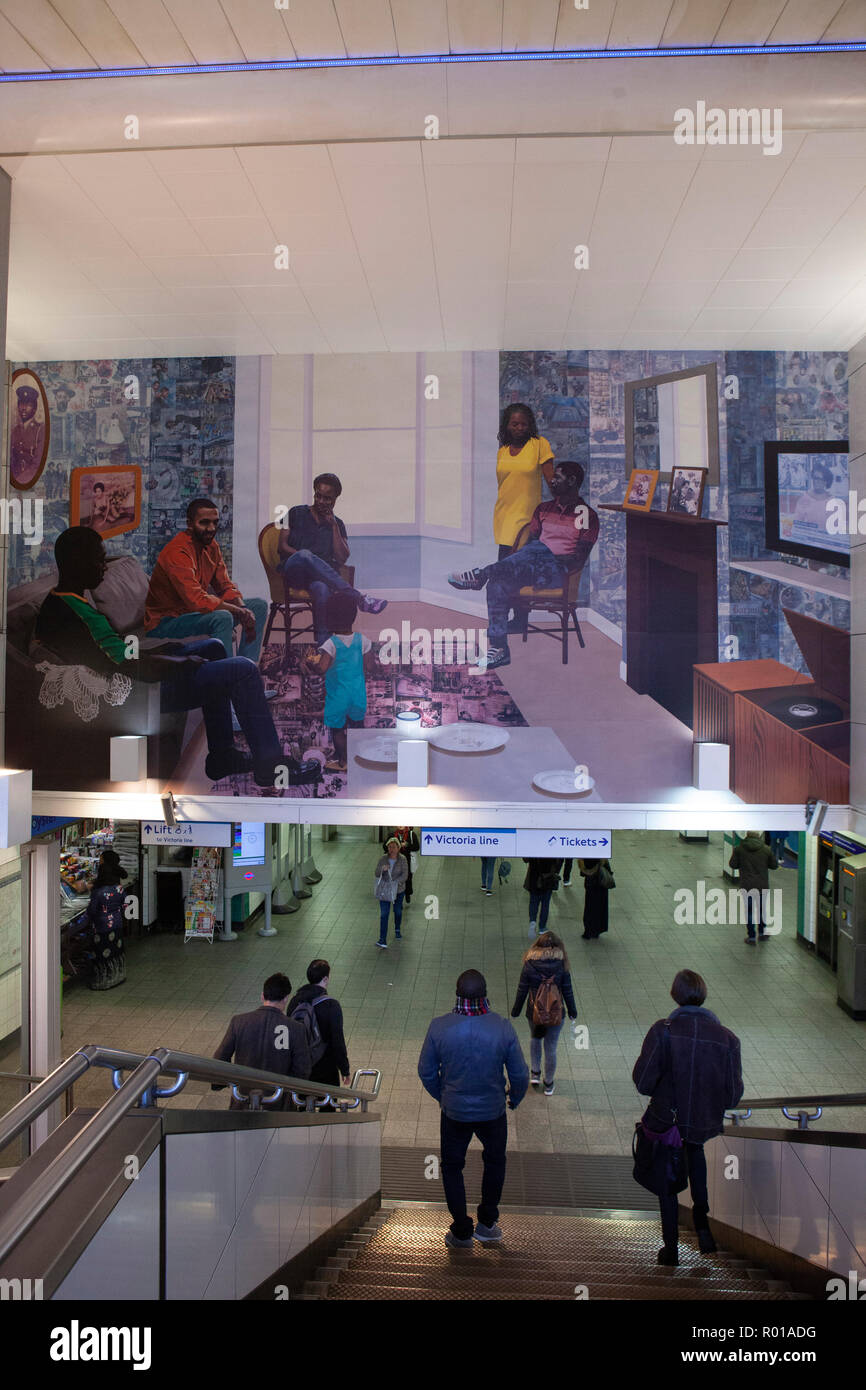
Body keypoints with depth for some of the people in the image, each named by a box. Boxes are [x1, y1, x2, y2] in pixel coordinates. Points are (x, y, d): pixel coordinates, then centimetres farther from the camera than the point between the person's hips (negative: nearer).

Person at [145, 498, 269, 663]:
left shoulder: (211, 545, 4)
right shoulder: (176, 552, -25)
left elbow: (226, 587, 7)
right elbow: (198, 601, -33)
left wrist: (244, 610, -14)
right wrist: (240, 612, -27)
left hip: (194, 612, 10)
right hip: (164, 623, -9)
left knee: (259, 605, 3)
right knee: (222, 617, -35)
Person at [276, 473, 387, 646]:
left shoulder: (337, 525, 19)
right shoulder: (296, 513, 16)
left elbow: (342, 558, 6)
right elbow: (282, 546, 8)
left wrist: (334, 526, 2)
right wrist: (303, 556, -9)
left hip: (320, 577, 1)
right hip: (292, 572, -1)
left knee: (322, 588, -40)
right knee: (304, 555, -39)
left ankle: (323, 644, -51)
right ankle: (358, 597, -42)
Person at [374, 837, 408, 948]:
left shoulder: (402, 859, -12)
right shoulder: (383, 858, -8)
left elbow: (404, 875, -17)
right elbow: (377, 873, -9)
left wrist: (396, 883, -32)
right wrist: (382, 869, -30)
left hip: (398, 890, 0)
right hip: (384, 890, 0)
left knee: (398, 911, 18)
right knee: (384, 914, -9)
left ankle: (397, 930, 47)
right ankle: (383, 940, -14)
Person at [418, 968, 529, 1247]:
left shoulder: (439, 1027, -21)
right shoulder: (503, 1027, -22)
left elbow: (426, 1072, -7)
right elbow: (520, 1074, -10)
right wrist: (514, 1099, 12)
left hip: (454, 1111, 0)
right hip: (493, 1110, 1)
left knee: (452, 1167, 23)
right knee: (495, 1161, 28)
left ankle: (462, 1231, 32)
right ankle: (487, 1224, 37)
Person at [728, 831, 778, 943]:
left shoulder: (739, 849, -9)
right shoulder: (766, 849, -7)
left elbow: (732, 864, -2)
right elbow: (775, 865, 2)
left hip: (747, 885, -1)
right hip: (762, 885, 1)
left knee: (749, 911, 9)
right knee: (761, 909, 21)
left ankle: (751, 937, 12)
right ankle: (762, 932, 31)